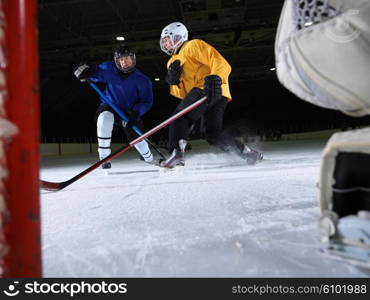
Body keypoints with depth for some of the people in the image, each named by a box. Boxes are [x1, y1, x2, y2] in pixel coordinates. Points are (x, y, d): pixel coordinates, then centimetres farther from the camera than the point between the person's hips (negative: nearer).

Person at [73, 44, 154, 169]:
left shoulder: (142, 80, -17)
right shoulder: (109, 69, -13)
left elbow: (147, 101, -15)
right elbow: (95, 71, -3)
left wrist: (135, 113, -31)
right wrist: (84, 70, -28)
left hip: (130, 111, 0)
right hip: (109, 107, 0)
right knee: (105, 118, -34)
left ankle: (149, 159, 31)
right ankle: (104, 156, -24)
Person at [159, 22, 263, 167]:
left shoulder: (193, 45, 7)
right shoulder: (173, 61, 31)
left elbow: (221, 63, -7)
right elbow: (180, 94, 21)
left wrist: (215, 78, -27)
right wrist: (173, 80, 1)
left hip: (213, 90, -9)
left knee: (180, 117, -19)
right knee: (213, 134, 2)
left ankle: (177, 152, -33)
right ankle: (246, 151, 7)